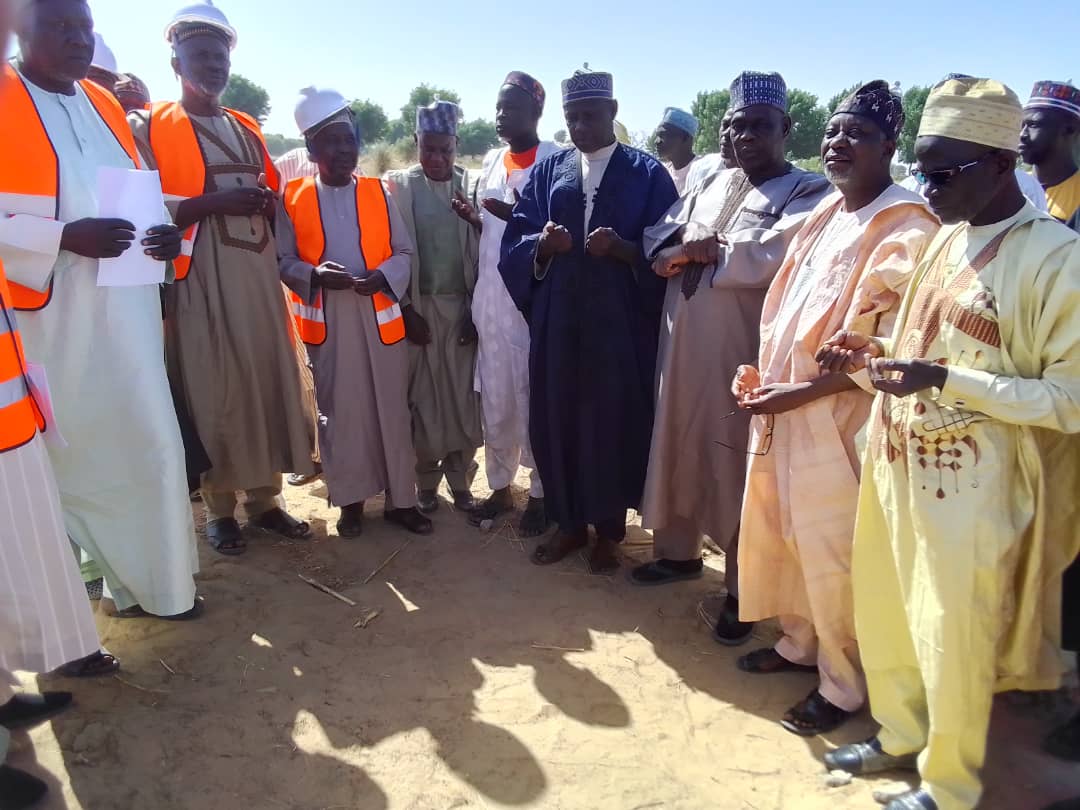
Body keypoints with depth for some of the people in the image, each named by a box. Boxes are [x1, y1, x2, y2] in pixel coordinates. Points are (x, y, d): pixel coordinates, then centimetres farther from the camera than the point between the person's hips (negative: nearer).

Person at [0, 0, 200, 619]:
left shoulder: (105, 106, 16)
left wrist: (168, 231, -1)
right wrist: (65, 237, -24)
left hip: (127, 315, 6)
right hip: (54, 321, -5)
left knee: (148, 446, 8)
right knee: (75, 454, 1)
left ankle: (153, 580, 22)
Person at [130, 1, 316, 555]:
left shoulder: (247, 129, 19)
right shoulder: (148, 128, 2)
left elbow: (273, 199, 25)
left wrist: (267, 204, 3)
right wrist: (217, 202, -17)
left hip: (258, 278, 5)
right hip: (197, 284, -5)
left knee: (268, 383, 5)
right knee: (211, 394, -2)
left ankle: (264, 499, 17)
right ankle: (219, 509, 12)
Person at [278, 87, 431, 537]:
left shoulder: (377, 193, 7)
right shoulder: (293, 198, 3)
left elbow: (403, 252, 6)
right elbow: (283, 260, 2)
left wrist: (382, 276, -14)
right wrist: (315, 275, -18)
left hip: (380, 315, 1)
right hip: (326, 320, -1)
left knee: (392, 410, 4)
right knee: (339, 411, 7)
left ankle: (401, 499, 16)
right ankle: (350, 500, 21)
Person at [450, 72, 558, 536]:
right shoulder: (491, 162, 16)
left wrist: (518, 216, -20)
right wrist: (473, 218, 1)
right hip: (489, 301, 6)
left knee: (534, 399, 2)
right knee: (494, 399, 11)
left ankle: (540, 493, 16)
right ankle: (500, 486, 25)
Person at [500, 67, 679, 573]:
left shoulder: (647, 173, 3)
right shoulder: (547, 171, 11)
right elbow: (514, 240, 5)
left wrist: (622, 249, -21)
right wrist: (542, 244, -16)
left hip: (621, 320, -3)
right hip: (556, 318, 3)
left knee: (615, 421, 3)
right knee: (557, 417, 6)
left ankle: (609, 529, 21)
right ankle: (569, 523, 24)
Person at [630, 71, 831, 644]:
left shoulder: (808, 193, -6)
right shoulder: (711, 184, 15)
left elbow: (776, 256, -23)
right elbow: (657, 238, 9)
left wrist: (698, 250, -9)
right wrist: (684, 246, -14)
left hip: (743, 354, -6)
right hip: (683, 345, 6)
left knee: (736, 465, 3)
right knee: (679, 449, 17)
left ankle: (743, 590, 20)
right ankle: (679, 550, 38)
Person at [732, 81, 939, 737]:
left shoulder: (906, 231, -15)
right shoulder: (828, 213, 12)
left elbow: (889, 349, -19)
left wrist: (800, 392, -19)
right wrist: (761, 371, 5)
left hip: (838, 418, -8)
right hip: (785, 407, 8)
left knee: (832, 554, 4)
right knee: (784, 536, 19)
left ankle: (845, 684, 26)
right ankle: (800, 643, 41)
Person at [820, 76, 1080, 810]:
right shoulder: (948, 238, 8)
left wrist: (943, 380, -27)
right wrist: (875, 353, -1)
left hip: (969, 487, -7)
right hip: (898, 465, 7)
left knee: (953, 642, 11)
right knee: (883, 617, 21)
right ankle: (899, 736, 46)